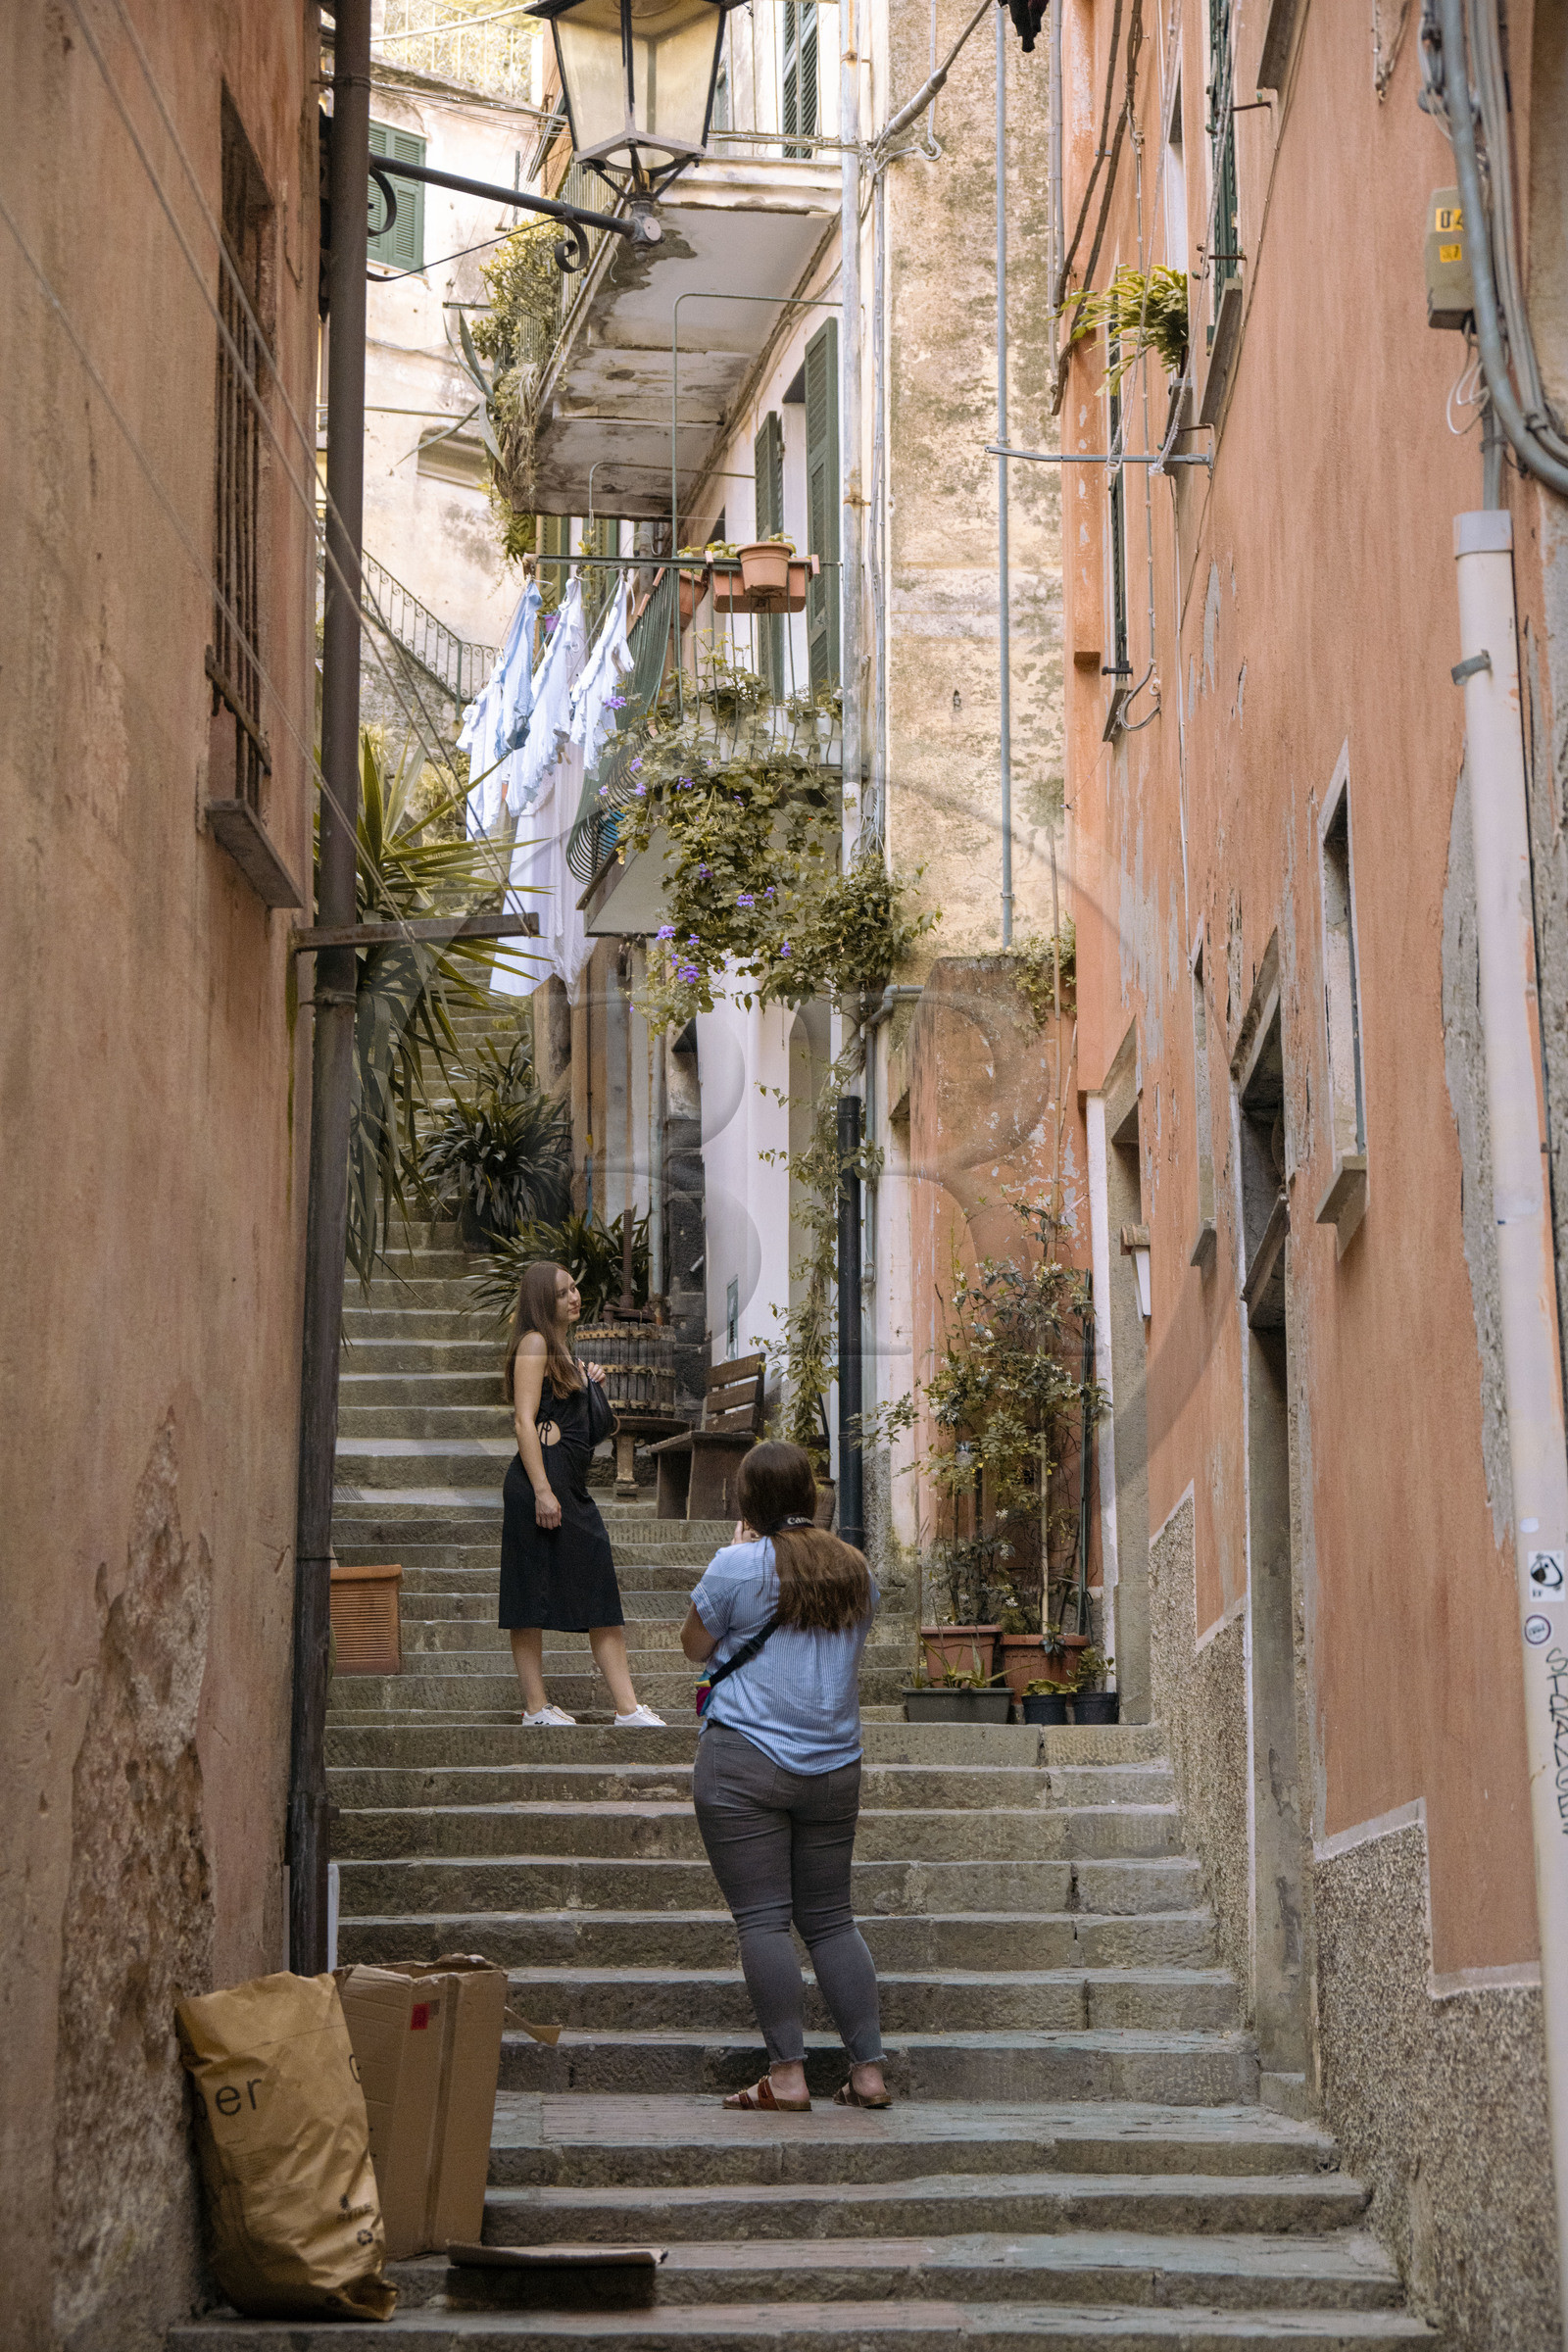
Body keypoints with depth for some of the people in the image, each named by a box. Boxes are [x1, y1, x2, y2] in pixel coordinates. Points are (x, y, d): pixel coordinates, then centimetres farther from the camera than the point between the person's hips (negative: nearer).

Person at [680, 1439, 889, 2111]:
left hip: (747, 1761, -5)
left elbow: (694, 1644, 5)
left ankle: (787, 2074, -5)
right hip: (835, 1766, 6)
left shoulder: (740, 1565, -8)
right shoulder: (856, 1570, 9)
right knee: (830, 1919, 12)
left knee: (763, 1918, -3)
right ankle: (869, 2069, 10)